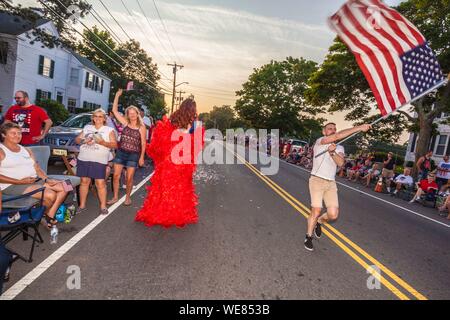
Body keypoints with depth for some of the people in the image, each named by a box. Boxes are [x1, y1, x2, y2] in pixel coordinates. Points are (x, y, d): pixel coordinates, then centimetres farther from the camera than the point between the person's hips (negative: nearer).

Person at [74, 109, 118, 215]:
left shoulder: (109, 130, 6)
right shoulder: (87, 128, 17)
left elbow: (115, 145, -1)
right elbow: (77, 140, 17)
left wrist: (103, 142, -17)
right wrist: (83, 140, -4)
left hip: (99, 161, -3)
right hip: (84, 159, 4)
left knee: (100, 183, -6)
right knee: (84, 181, 7)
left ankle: (103, 206, 4)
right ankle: (82, 205, 18)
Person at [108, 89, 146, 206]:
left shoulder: (141, 128, -2)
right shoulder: (125, 123, 5)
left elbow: (143, 143, -2)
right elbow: (114, 110, 4)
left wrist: (141, 157, -6)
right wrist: (117, 96, 1)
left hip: (133, 155, -3)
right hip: (120, 152, 3)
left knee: (129, 178, 3)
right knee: (116, 176, 4)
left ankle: (128, 197, 21)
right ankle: (115, 197, 18)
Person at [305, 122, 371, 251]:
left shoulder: (339, 148, 15)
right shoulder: (320, 142, -3)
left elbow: (340, 163, -6)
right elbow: (337, 136, -21)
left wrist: (332, 152, -23)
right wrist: (359, 128, -22)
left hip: (331, 183, 5)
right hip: (317, 180, -5)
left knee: (333, 215, -4)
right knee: (316, 211, -10)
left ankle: (319, 222, 29)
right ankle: (309, 236, 14)